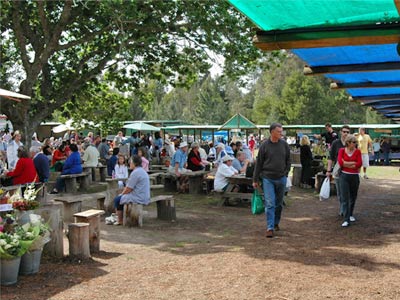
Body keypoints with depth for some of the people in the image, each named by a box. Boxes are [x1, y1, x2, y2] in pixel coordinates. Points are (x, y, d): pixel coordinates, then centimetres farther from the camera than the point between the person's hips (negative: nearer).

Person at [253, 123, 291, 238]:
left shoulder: (284, 144, 2)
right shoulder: (264, 145, -5)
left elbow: (288, 160, 13)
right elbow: (259, 163, 0)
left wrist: (286, 173, 3)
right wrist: (255, 180, 2)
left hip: (281, 178, 3)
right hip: (268, 178, -3)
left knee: (279, 203, 13)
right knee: (269, 203, -8)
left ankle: (276, 223, 31)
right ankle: (270, 228, -7)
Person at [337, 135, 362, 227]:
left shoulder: (358, 151, 1)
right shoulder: (342, 150, 0)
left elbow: (359, 164, -11)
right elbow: (340, 162, -13)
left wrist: (346, 164, -10)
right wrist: (354, 163, -11)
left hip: (355, 176, 2)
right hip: (344, 176, -2)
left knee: (353, 197, 14)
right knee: (345, 198, -8)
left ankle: (351, 214, 36)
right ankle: (346, 220, -9)